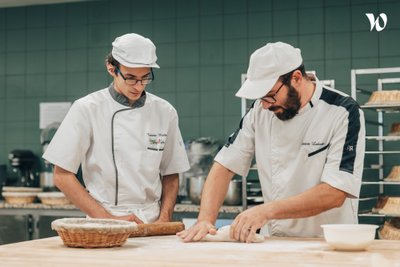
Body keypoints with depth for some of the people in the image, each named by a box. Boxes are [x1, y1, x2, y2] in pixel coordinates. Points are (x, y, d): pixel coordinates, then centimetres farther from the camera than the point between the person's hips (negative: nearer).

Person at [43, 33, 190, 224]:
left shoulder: (164, 112, 8)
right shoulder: (87, 109, -2)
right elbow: (62, 176, -1)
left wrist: (164, 220, -1)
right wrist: (108, 219, -9)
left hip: (151, 223, 3)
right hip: (103, 229, -2)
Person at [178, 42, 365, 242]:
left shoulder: (343, 113, -11)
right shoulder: (260, 111, 3)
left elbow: (334, 194, -18)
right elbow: (225, 166, 4)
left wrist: (267, 211, -24)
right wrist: (205, 220, -10)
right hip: (273, 244, 3)